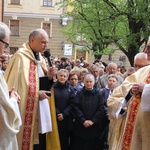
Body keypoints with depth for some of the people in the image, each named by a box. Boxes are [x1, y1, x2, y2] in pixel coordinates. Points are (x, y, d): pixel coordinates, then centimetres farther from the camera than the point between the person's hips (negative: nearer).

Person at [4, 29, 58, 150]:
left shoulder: (40, 58, 13)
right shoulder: (20, 57, -12)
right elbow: (13, 84, -17)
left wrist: (49, 76, -3)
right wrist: (36, 93, -16)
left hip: (39, 110, 8)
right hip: (25, 112, -8)